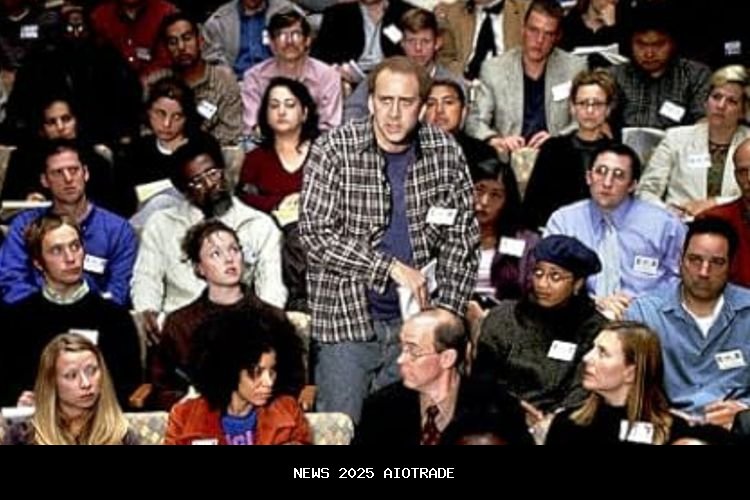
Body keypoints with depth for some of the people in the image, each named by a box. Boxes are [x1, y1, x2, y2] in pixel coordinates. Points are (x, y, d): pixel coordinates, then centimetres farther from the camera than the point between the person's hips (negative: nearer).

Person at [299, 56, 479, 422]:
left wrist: (447, 314, -5)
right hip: (346, 314, -3)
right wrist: (392, 268, -18)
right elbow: (316, 234, -14)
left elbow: (461, 240, 4)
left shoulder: (445, 154, 0)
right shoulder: (333, 150, -8)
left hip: (415, 317, 3)